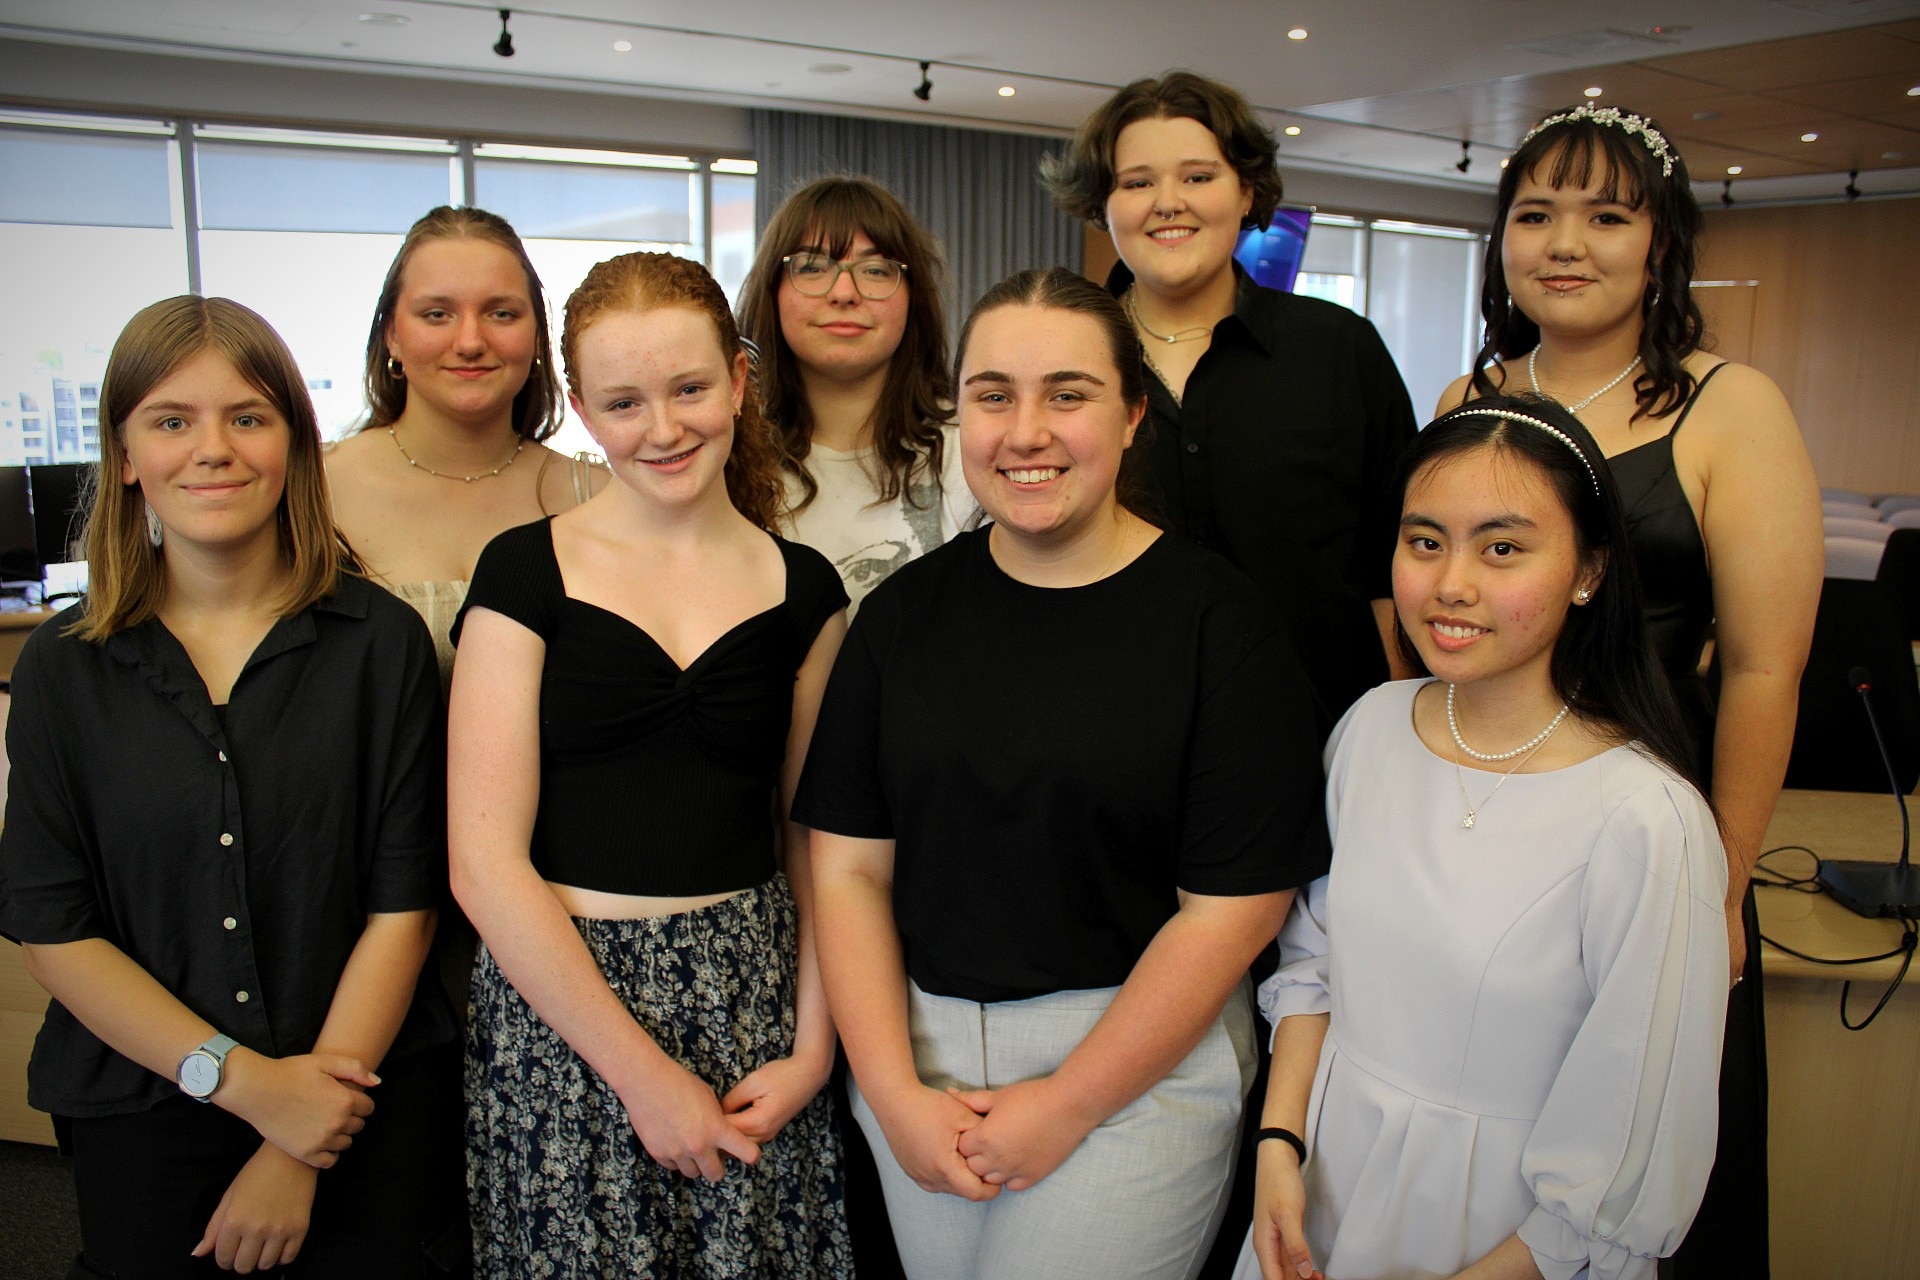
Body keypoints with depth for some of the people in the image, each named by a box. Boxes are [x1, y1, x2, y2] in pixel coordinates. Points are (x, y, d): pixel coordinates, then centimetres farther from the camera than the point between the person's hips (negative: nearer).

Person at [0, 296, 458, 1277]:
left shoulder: (380, 640, -7)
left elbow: (402, 906, -8)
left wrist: (298, 1156, -12)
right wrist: (245, 1080, -14)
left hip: (365, 1108, -1)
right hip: (140, 1113, 1)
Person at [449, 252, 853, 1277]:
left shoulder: (801, 589, 4)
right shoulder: (529, 573, -4)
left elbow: (818, 841, 7)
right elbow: (485, 863, -9)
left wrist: (813, 1046, -5)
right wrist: (643, 1071, -11)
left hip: (752, 997, 2)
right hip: (558, 1000, -2)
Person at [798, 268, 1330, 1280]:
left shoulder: (1218, 619, -11)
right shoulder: (906, 611, 1)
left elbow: (1232, 907, -13)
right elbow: (850, 865, 0)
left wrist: (1067, 1104, -12)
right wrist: (894, 1093, -7)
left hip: (1138, 1055, -3)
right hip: (915, 1044, 4)